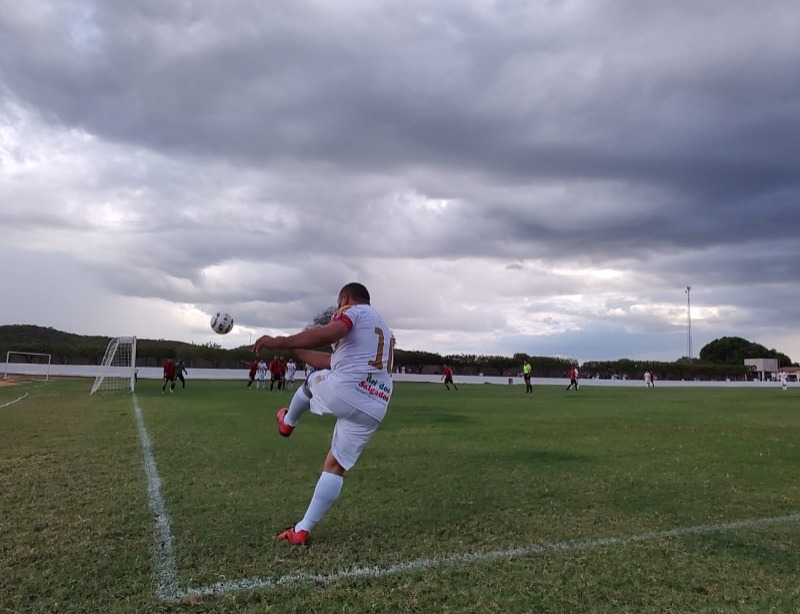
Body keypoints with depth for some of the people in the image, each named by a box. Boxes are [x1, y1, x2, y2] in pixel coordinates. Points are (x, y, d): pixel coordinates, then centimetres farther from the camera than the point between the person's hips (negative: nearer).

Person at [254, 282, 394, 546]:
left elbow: (330, 333, -20)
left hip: (343, 391, -7)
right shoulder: (383, 329, 32)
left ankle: (288, 422, 53)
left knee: (312, 381, 28)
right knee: (335, 468, 16)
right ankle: (302, 530, 17)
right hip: (372, 411, 7)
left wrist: (281, 342, -16)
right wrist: (294, 349, 36)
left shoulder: (353, 310, 5)